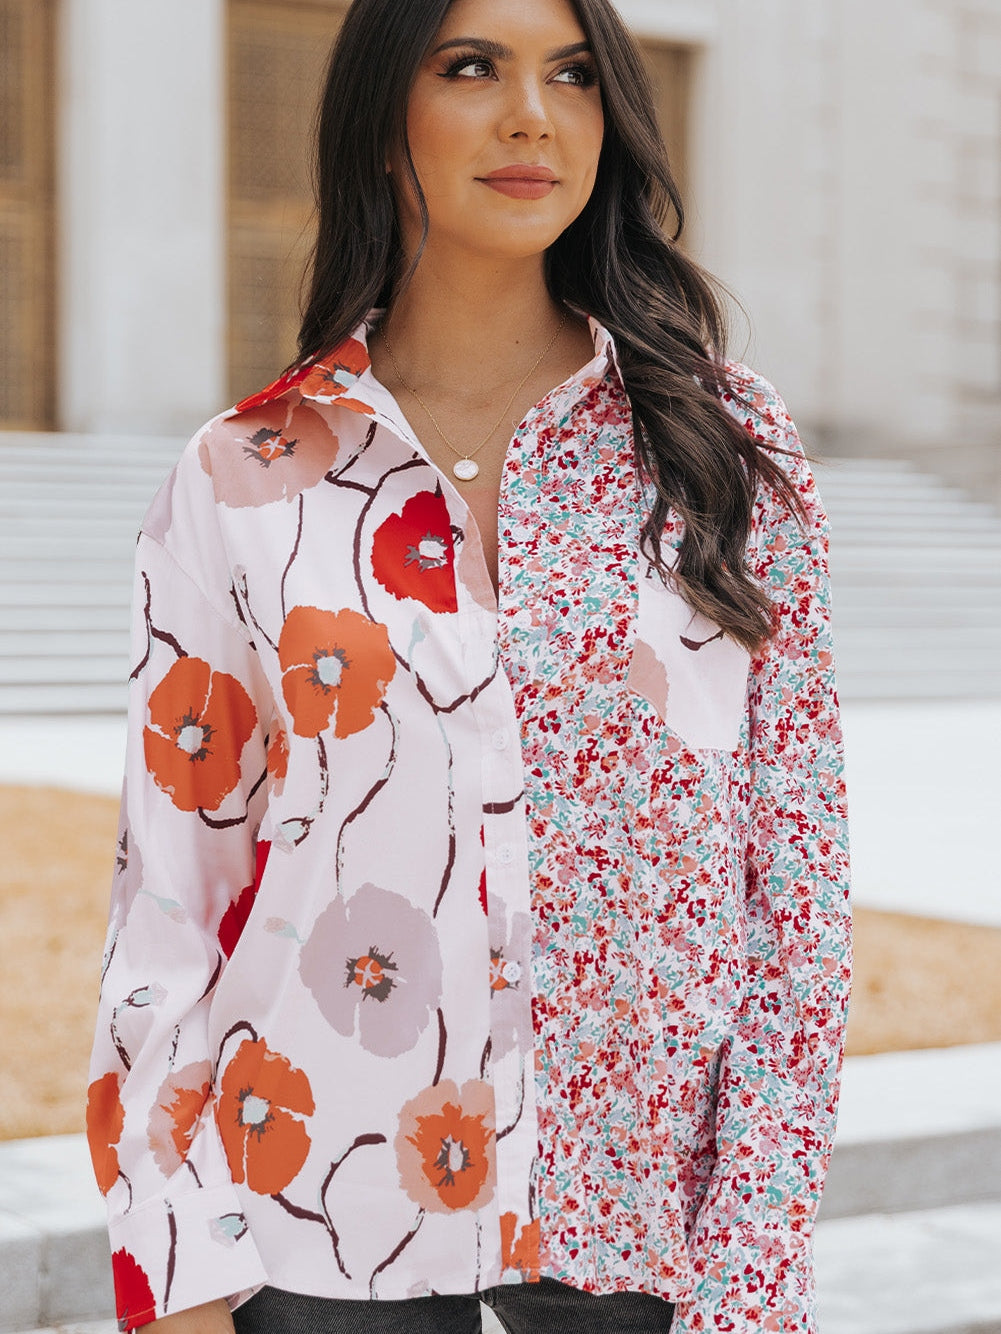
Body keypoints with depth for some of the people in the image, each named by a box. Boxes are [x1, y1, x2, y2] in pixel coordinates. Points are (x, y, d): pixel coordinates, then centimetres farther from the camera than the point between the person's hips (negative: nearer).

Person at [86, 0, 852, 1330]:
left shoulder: (723, 446, -2)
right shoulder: (247, 477, -2)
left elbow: (802, 868, -2)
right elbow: (172, 880, 1)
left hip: (638, 1217, 0)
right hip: (322, 1221, 0)